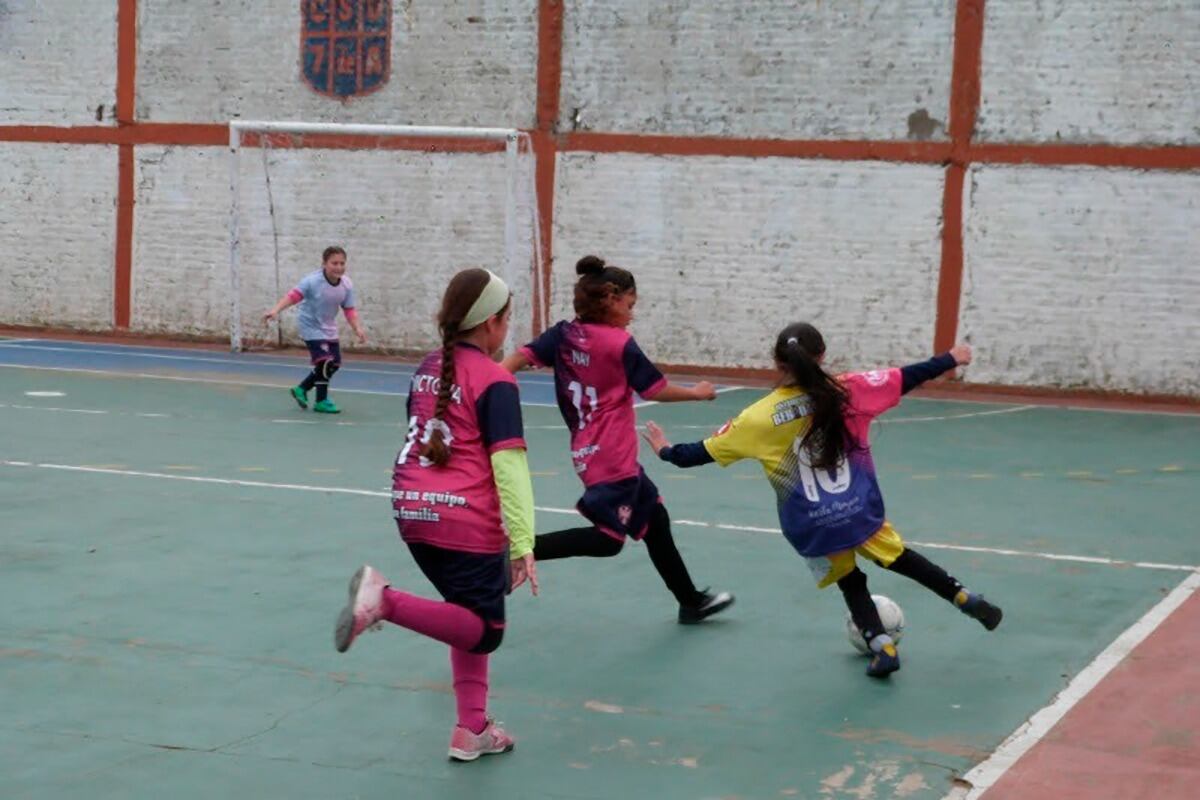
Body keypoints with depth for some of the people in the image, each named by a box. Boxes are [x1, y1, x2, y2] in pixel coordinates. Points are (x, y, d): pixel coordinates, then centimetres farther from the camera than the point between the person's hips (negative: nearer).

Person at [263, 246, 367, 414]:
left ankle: (301, 389, 29)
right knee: (325, 360, -17)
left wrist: (358, 329, -18)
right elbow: (294, 295, -32)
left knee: (335, 363, 11)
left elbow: (350, 310, -5)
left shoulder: (347, 285, -11)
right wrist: (275, 310, -44)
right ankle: (321, 401, 3)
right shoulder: (313, 281, -27)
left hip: (329, 328, 7)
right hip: (311, 326, -7)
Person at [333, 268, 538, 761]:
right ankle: (385, 600, -19)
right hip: (465, 520, -8)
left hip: (413, 509, 8)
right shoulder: (494, 381, -10)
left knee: (472, 614, 21)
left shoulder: (429, 368, 12)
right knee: (485, 631, 1)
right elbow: (509, 465, -15)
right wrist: (522, 543, -16)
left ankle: (472, 730, 20)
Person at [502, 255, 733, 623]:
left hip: (592, 452, 9)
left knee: (655, 518, 18)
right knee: (607, 538, -5)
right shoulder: (620, 343, -12)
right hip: (612, 457, -9)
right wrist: (698, 392, 9)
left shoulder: (563, 334, 3)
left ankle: (691, 602, 28)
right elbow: (658, 390, -7)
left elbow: (522, 356, -9)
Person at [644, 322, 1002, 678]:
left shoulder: (760, 417, -7)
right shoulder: (846, 390, -6)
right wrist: (950, 359, 15)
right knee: (897, 556, 24)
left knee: (850, 582, 21)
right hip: (859, 509, 1)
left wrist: (668, 452, 19)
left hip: (813, 526, -1)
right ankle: (964, 598, 25)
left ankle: (882, 647, 13)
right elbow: (905, 378, 2)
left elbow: (707, 451, 2)